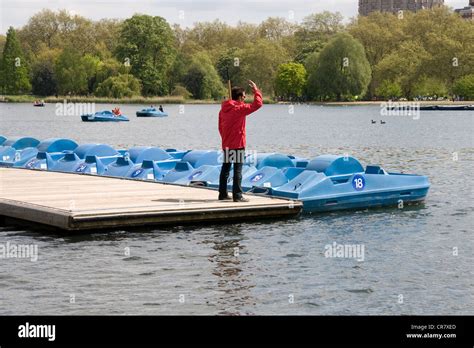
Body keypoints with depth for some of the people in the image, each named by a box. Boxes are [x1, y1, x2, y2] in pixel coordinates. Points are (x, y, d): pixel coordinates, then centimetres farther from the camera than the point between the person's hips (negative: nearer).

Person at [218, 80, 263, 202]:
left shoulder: (223, 110, 9)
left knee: (225, 169, 12)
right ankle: (237, 196, -4)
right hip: (237, 145, -7)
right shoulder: (240, 108, -13)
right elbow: (257, 104, -14)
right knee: (238, 170, -3)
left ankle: (223, 194, 17)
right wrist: (256, 90, -3)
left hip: (226, 145, 7)